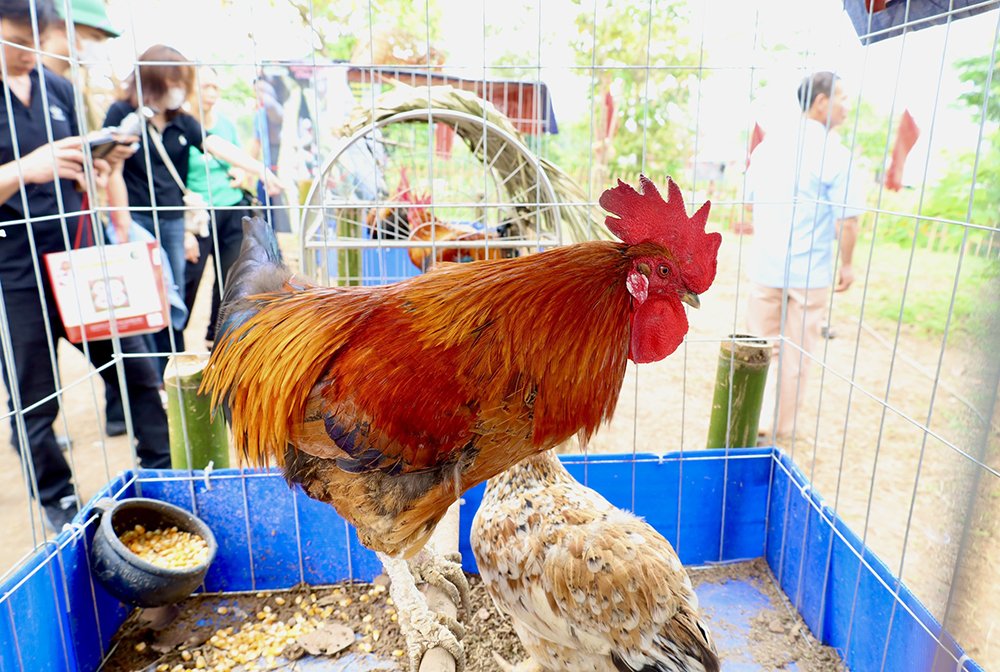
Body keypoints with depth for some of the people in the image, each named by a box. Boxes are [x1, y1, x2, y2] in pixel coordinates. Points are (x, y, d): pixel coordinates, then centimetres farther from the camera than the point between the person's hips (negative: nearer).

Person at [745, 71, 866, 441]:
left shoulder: (769, 143, 4)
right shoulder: (834, 153, -13)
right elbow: (846, 219, -14)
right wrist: (847, 263, -1)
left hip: (766, 264, 4)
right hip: (811, 270, -4)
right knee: (796, 353, 8)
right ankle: (781, 426, 18)